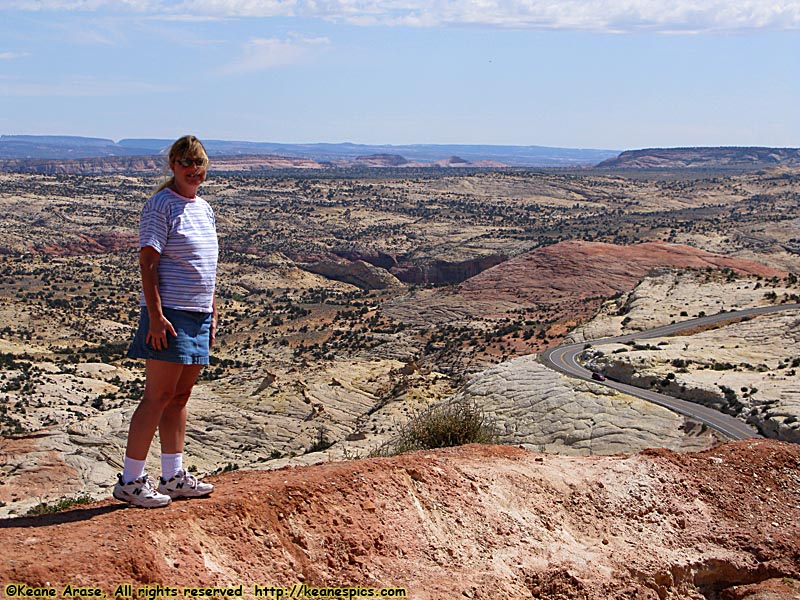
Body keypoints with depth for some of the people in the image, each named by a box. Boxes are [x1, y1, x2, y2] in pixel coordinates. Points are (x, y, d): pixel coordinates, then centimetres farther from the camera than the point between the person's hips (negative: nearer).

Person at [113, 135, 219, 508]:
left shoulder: (204, 209, 16)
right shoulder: (161, 205, -8)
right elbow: (147, 263, -14)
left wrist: (213, 312, 19)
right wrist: (155, 316, -20)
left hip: (198, 315, 8)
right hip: (169, 313, -8)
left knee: (180, 395, 11)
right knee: (158, 395, -6)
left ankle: (174, 477, 19)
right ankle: (130, 481, 2)